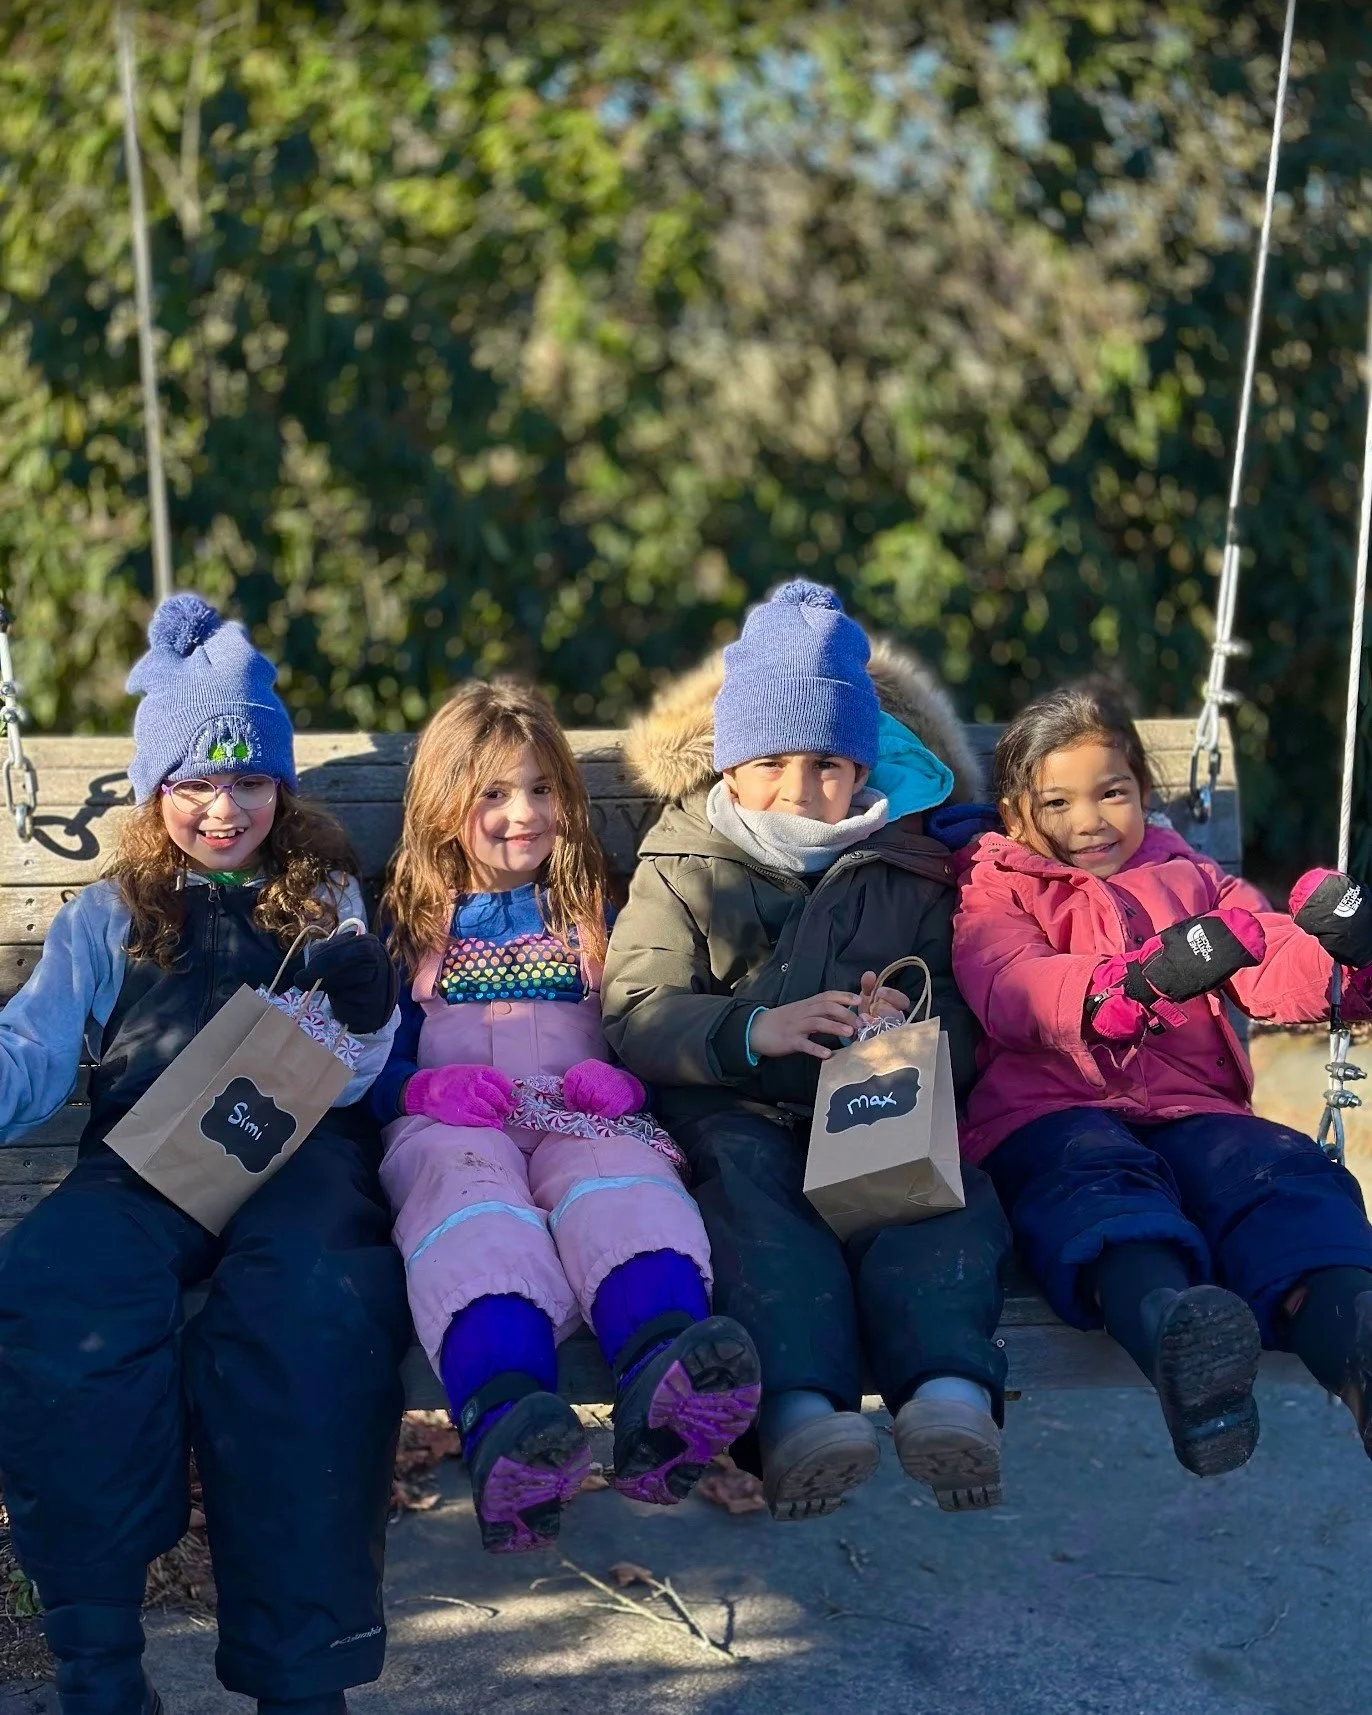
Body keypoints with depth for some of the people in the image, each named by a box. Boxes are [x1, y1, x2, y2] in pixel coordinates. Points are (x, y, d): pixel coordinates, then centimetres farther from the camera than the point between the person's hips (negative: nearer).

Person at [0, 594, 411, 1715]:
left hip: (296, 1151, -1)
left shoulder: (326, 902, 25)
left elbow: (349, 1082, 16)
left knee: (317, 1300, -37)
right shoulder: (106, 921, 26)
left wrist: (368, 1016, -7)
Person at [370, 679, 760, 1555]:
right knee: (473, 1195, -40)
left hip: (579, 1119, 1)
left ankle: (665, 1393, -71)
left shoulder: (596, 922, 29)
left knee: (626, 1184, -38)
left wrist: (626, 1079, -4)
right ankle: (508, 1419, -71)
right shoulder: (407, 928, 26)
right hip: (448, 1123, -1)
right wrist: (422, 1086, -8)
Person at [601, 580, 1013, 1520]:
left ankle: (949, 1385, -56)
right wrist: (754, 1030, -18)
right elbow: (635, 1018, 1)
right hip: (735, 1109, -1)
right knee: (747, 1183, -36)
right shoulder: (681, 868, 16)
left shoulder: (911, 870, 20)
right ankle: (799, 1406, -57)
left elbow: (967, 1018, 13)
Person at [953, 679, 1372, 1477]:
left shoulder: (1194, 880, 31)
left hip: (1192, 1110, 3)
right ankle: (1169, 1323, -70)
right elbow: (1011, 997, -3)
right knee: (1099, 1177, -38)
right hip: (1052, 1115, -3)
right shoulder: (998, 894, 21)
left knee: (1289, 1173, -30)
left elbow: (1279, 981, 15)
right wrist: (1147, 976, -21)